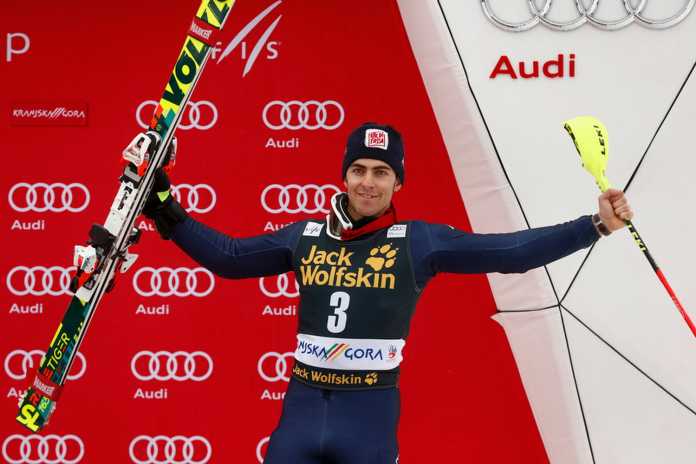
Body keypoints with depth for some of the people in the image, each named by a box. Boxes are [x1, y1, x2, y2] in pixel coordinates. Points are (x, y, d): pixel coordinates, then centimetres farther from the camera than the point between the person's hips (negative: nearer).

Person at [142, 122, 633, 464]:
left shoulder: (419, 242, -3)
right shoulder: (306, 237, 5)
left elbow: (511, 251, -6)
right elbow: (227, 256, 14)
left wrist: (595, 226, -11)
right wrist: (165, 208, 9)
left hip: (371, 410, -2)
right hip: (303, 405, 3)